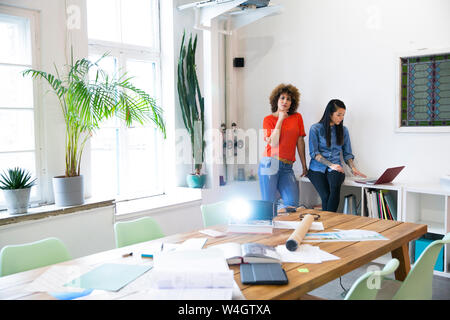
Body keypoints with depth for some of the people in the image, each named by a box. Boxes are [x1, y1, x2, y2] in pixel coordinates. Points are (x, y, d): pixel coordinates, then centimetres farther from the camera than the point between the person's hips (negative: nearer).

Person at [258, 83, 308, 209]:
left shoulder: (297, 117, 12)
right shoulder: (268, 119, 3)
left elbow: (300, 142, 12)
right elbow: (273, 143, -9)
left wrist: (304, 165, 11)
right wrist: (280, 120, -7)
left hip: (287, 167, 4)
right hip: (270, 164, -3)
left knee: (292, 203, -4)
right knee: (269, 203, -2)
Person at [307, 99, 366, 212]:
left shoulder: (343, 130, 13)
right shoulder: (315, 129, 1)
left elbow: (347, 153, 15)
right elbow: (314, 153, -4)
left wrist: (353, 168, -3)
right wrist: (330, 165, -15)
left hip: (335, 169, 2)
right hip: (317, 169, -2)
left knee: (335, 187, -33)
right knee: (326, 195, -29)